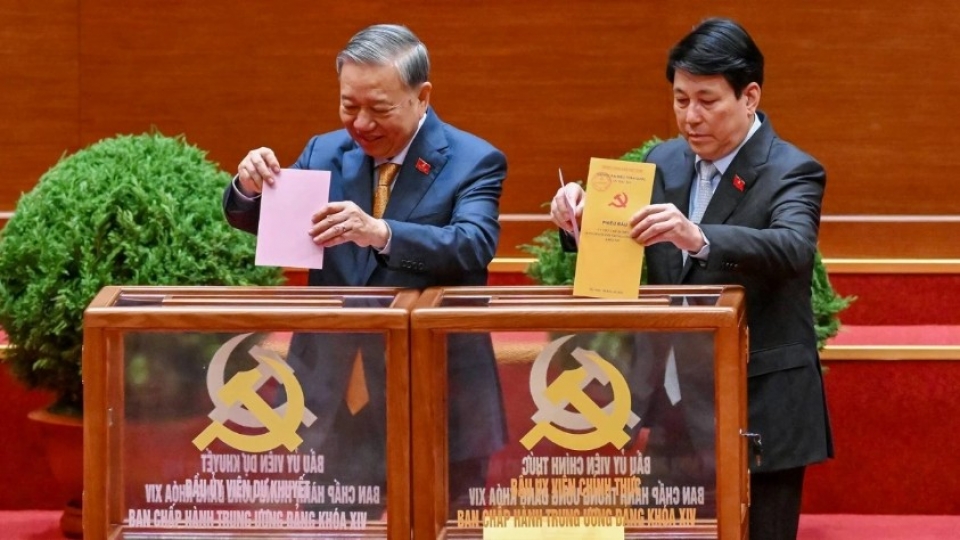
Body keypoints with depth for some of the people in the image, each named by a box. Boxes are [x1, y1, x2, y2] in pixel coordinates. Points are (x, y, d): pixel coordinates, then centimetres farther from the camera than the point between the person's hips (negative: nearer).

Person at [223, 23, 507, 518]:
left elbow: (473, 247, -23)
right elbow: (251, 220, 8)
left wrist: (380, 233, -39)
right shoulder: (325, 152, 7)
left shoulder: (474, 162, -8)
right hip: (331, 389, 4)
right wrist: (250, 185, -16)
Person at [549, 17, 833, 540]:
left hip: (761, 409, -5)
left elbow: (793, 248, -30)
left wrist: (699, 238, -46)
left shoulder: (791, 173, -10)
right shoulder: (663, 162, 8)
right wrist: (582, 219, -14)